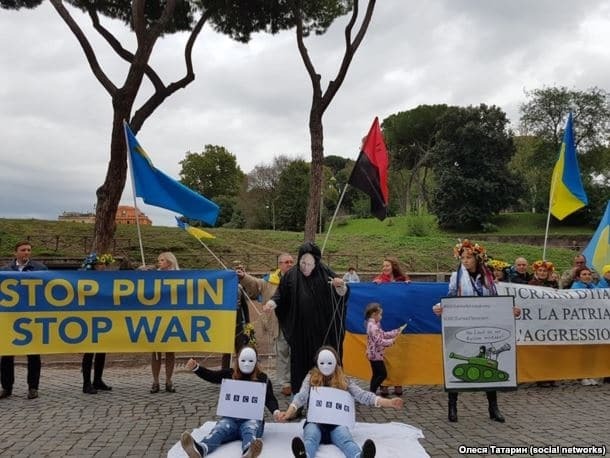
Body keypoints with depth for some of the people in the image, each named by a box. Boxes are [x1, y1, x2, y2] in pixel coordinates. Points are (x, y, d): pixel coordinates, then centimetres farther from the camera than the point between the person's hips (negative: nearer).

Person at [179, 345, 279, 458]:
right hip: (230, 417, 2)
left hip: (252, 419, -1)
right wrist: (195, 368, -15)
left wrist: (275, 411, -24)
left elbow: (269, 398, -1)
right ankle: (199, 449, -65)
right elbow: (210, 375, 4)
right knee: (219, 429, -32)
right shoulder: (230, 374, 13)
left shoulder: (262, 378, 8)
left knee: (250, 429, -38)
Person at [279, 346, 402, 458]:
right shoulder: (311, 378, 11)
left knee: (346, 440, -33)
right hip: (315, 421, 0)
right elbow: (301, 396, -4)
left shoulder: (344, 381, 12)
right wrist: (289, 412, -26)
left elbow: (363, 395, 2)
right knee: (310, 438, -36)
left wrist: (388, 403, -13)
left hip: (337, 423, 1)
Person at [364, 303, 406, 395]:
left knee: (376, 374, 14)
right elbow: (379, 341, -25)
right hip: (376, 354, -10)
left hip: (374, 354, 10)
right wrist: (391, 341, -14)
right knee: (383, 374, -6)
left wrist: (397, 331, 12)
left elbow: (384, 334, 16)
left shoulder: (374, 325, 12)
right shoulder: (373, 326, -21)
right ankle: (371, 392, -3)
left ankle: (371, 392, 17)